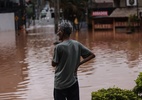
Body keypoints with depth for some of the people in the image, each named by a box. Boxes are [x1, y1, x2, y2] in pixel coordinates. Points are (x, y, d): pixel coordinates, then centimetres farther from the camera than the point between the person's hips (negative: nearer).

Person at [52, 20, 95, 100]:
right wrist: (79, 63, 2)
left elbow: (54, 64, -5)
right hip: (73, 82, 5)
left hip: (60, 84, -5)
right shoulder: (77, 45, 1)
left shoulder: (59, 47, -16)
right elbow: (92, 55, 6)